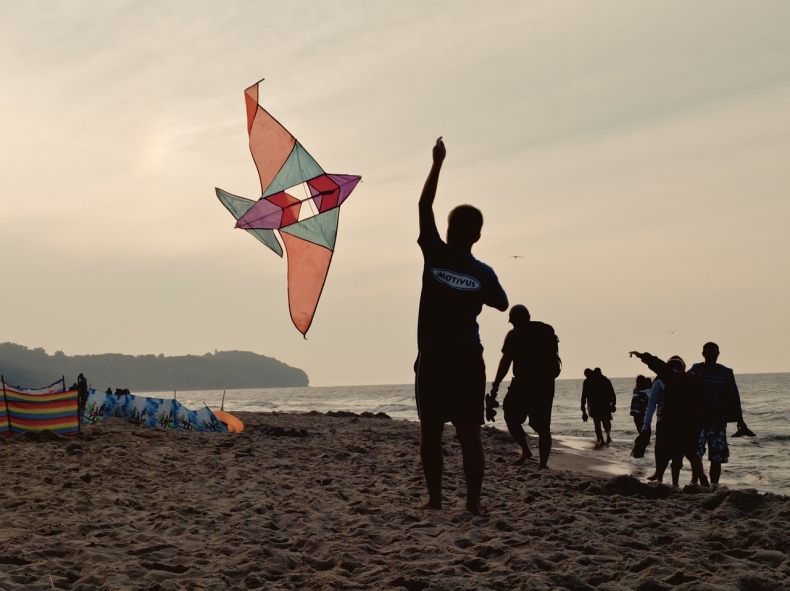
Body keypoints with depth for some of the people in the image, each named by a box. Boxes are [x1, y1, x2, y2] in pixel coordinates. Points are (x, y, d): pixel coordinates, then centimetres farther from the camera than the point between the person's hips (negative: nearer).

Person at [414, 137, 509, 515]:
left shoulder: (434, 256, -4)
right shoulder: (483, 273, 0)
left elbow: (424, 207, 6)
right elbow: (502, 304, 19)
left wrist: (437, 164, 12)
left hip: (433, 357, -1)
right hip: (467, 357, 1)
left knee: (430, 432, 6)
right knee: (469, 434, 0)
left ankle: (434, 498, 6)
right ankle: (473, 502, -2)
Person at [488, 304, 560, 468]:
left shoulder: (514, 334, -3)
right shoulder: (547, 330, 12)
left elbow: (505, 362, -8)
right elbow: (553, 360, 17)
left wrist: (495, 386, -7)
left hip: (523, 383, -5)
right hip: (545, 384, 5)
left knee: (511, 417, 8)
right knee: (543, 426, 4)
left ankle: (525, 450, -2)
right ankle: (543, 464, 2)